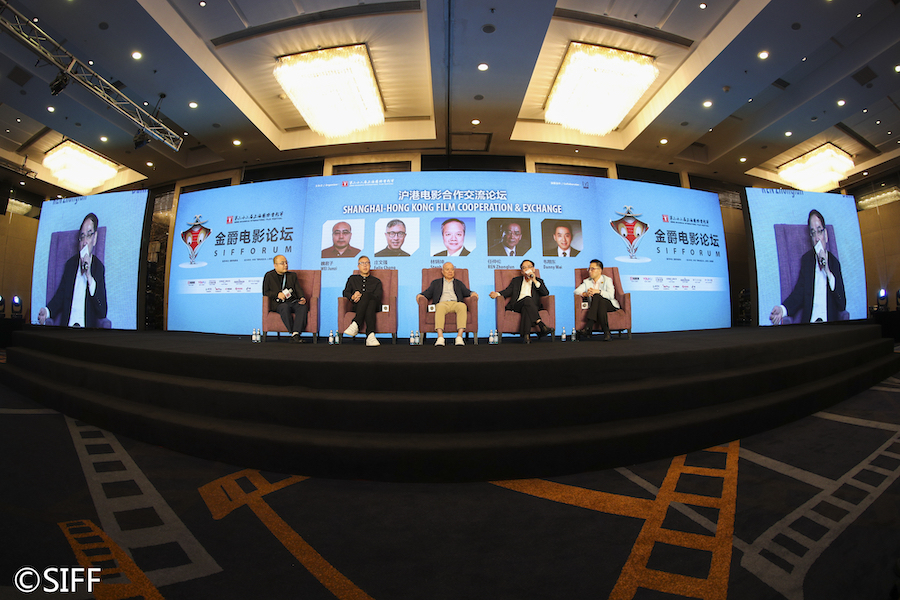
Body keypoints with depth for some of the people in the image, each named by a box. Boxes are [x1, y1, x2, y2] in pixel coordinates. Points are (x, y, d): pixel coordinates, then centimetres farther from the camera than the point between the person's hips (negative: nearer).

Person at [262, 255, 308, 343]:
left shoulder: (292, 275, 23)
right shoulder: (269, 276, 14)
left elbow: (298, 289, 15)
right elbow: (265, 292, 9)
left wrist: (302, 298, -8)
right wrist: (277, 294, -10)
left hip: (293, 302, 2)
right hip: (279, 304, -2)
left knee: (303, 306, -32)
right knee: (285, 307, -38)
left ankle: (295, 334, -41)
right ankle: (293, 333, -37)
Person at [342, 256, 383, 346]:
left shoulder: (376, 281, 22)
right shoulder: (352, 278, 29)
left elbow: (378, 296, 4)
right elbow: (345, 292, 14)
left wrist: (361, 296, -14)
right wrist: (353, 297, -11)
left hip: (374, 306, 0)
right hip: (357, 307, 0)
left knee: (366, 294, -35)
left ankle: (355, 325, -49)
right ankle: (370, 335, -54)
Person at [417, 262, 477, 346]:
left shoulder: (458, 283, 32)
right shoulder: (436, 283, 30)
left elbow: (466, 292, 18)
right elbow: (428, 293, 18)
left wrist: (472, 293, -4)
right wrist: (420, 295, -3)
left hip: (456, 303, 1)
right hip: (442, 303, -1)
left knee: (462, 306, -36)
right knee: (440, 307, -39)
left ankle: (459, 336, -45)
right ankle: (440, 337, -50)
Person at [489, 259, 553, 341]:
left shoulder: (539, 281, 24)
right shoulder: (516, 280, 28)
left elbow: (546, 293, 7)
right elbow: (508, 291, 13)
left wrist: (535, 281, 1)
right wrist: (498, 294, -8)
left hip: (532, 306, 0)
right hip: (517, 305, 1)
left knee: (526, 309, -39)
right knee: (527, 299, -35)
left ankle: (526, 334, -50)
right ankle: (541, 325, -45)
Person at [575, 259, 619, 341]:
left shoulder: (607, 280, 4)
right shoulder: (587, 282, 15)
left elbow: (611, 296, -14)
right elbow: (576, 291, -2)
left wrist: (598, 291, -28)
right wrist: (585, 294, -22)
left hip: (610, 305, -3)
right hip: (597, 306, 3)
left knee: (596, 297, -35)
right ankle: (606, 332, -40)